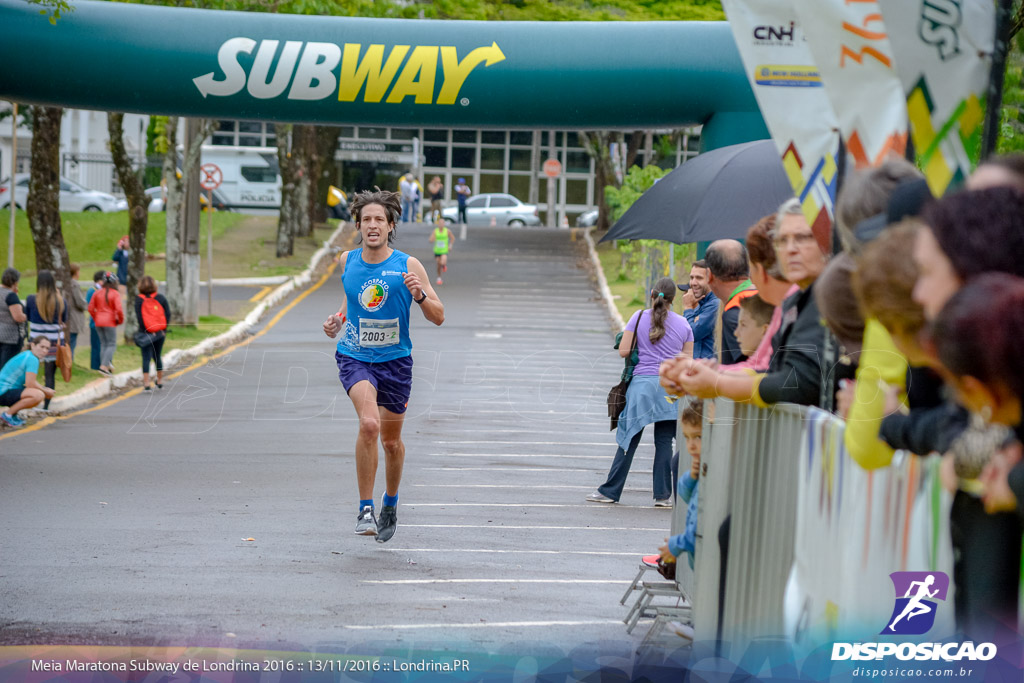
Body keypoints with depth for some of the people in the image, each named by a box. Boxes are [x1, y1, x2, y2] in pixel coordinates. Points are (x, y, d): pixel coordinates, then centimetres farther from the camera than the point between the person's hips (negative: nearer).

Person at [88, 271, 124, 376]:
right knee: (112, 345, 0)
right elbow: (119, 309, -17)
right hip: (110, 322, -5)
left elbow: (90, 308, 5)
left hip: (98, 322, 5)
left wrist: (96, 318, 17)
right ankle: (104, 366, -13)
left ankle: (108, 365, 13)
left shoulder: (97, 293, 5)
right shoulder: (115, 294, -9)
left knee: (103, 344, 13)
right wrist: (120, 320, 0)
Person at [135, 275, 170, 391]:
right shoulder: (161, 298, 3)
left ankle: (146, 383, -10)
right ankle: (160, 381, 26)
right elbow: (168, 314, 0)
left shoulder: (139, 300, -4)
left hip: (146, 332, -3)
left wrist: (144, 330, -9)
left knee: (146, 357, -2)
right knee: (157, 356, 17)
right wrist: (163, 328, 2)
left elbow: (139, 316, -10)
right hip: (160, 333, 3)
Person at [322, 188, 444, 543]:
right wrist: (338, 319, 4)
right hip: (354, 357, 0)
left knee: (391, 440, 13)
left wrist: (420, 294, -24)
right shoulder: (348, 261, 1)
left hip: (395, 360, 0)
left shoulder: (408, 266, -7)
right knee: (369, 424, -26)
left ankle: (390, 502, 41)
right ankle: (365, 508, -17)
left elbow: (438, 317, -5)